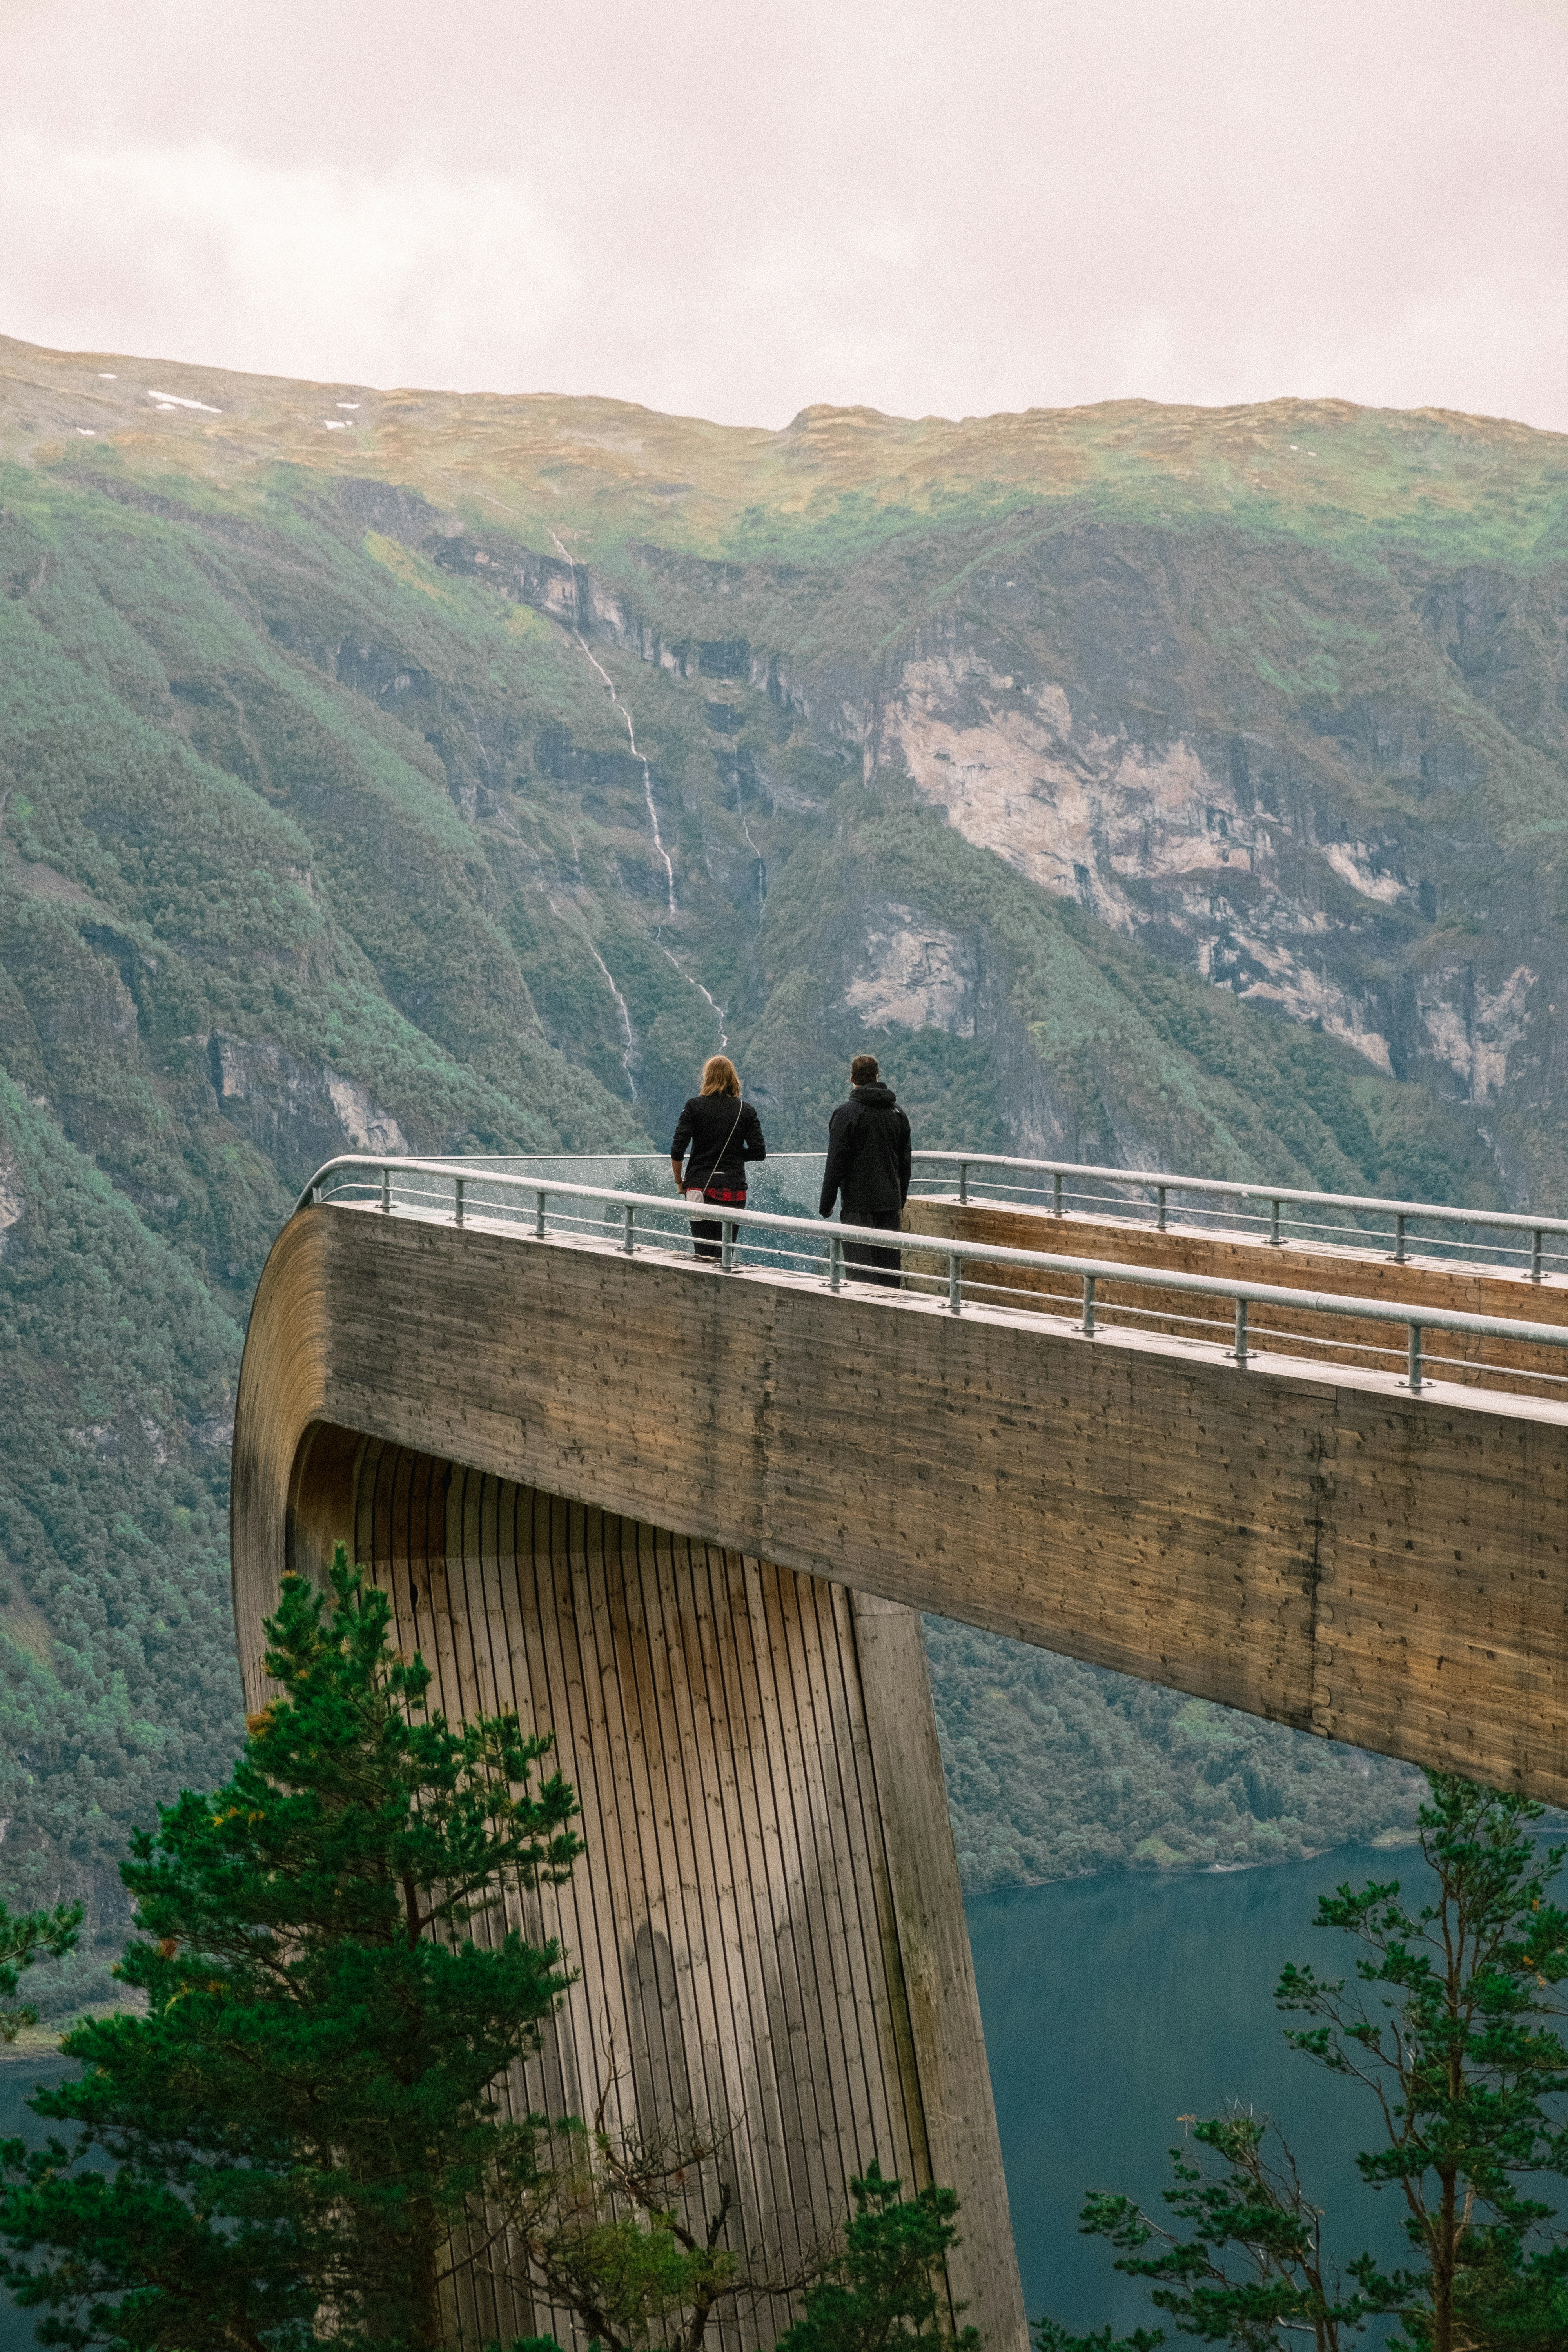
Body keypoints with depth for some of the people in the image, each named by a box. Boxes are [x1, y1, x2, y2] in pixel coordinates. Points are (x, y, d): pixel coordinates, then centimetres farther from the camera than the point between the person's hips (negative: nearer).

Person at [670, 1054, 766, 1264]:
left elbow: (677, 1150, -7)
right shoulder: (746, 1111, 2)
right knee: (725, 1252, 4)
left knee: (703, 1252, 2)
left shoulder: (695, 1106, -1)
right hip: (733, 1190, 1)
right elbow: (759, 1152, -1)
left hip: (699, 1186, -1)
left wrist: (679, 1181, 7)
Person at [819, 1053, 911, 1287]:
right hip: (891, 1203, 5)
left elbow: (836, 1164, -9)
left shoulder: (846, 1113, -8)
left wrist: (827, 1204, -3)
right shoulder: (897, 1113, 11)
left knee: (861, 1269, -6)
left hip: (858, 1205, -5)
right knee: (890, 1268, 9)